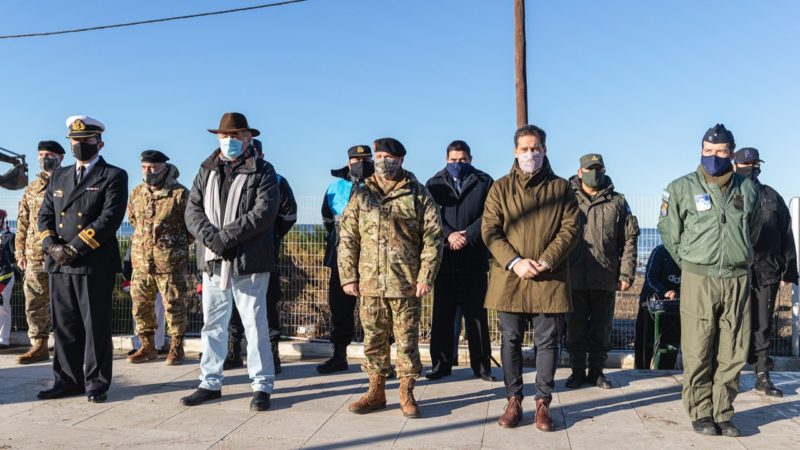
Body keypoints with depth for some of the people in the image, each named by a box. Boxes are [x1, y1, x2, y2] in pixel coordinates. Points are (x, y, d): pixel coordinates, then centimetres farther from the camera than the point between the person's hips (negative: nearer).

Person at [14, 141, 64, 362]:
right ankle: (39, 346, 16)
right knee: (34, 303, 6)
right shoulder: (31, 188, 16)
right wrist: (20, 252, 11)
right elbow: (23, 223, 17)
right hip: (34, 255, 5)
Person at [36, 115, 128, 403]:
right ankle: (68, 380, 21)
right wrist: (52, 246, -4)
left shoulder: (113, 176, 0)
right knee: (64, 326, 10)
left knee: (96, 326, 1)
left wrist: (75, 247, -15)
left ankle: (96, 383, 10)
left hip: (95, 264, -5)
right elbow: (45, 215, 15)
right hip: (59, 264, 6)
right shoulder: (59, 176, 19)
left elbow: (110, 218, -12)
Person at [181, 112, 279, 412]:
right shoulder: (206, 171, 14)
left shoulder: (262, 171, 0)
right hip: (212, 262, 5)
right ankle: (211, 383, 25)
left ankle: (262, 385, 12)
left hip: (249, 263, -5)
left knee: (255, 324, 1)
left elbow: (264, 212, -13)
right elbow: (192, 210, 5)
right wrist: (211, 237, -13)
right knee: (212, 325, 13)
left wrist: (225, 236, -17)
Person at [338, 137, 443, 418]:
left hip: (407, 285, -2)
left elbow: (433, 238, -2)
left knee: (407, 340, 6)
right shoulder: (361, 195, 9)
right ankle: (376, 392, 25)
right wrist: (348, 276, 1)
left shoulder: (418, 194, 2)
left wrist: (426, 276, -9)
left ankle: (407, 393, 20)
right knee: (373, 340, 11)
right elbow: (347, 239, 8)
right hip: (369, 284, 3)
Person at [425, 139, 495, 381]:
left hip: (474, 259, -1)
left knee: (476, 313, 4)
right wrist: (449, 235, -15)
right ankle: (441, 364, 15)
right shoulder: (434, 184, 12)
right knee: (442, 313, 6)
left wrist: (468, 236, -14)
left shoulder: (484, 182, 8)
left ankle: (481, 365, 12)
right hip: (444, 259, 1)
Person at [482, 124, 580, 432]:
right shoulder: (500, 188, 7)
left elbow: (570, 229, 1)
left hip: (549, 279, 0)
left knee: (548, 342, 5)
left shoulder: (560, 188, 8)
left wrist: (546, 261, -12)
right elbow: (490, 231, 0)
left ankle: (543, 402, 17)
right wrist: (515, 262, -13)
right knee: (511, 341, 7)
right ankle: (513, 400, 20)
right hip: (509, 278, 0)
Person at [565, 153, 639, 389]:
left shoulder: (617, 202, 8)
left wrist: (626, 273, -2)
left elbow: (629, 239, 5)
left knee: (602, 327, 10)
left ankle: (597, 370, 23)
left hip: (605, 278, 1)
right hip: (574, 278, -1)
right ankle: (577, 371, 19)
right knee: (575, 327, 7)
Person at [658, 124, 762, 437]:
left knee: (733, 353, 5)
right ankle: (701, 413, 11)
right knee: (698, 352, -1)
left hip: (738, 279, 3)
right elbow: (669, 230, 7)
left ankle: (722, 412, 17)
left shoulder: (747, 188, 8)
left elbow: (754, 228, 22)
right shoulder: (682, 188, -1)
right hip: (698, 279, -3)